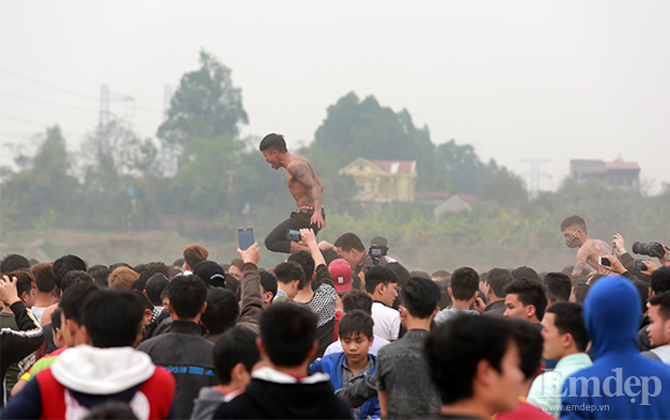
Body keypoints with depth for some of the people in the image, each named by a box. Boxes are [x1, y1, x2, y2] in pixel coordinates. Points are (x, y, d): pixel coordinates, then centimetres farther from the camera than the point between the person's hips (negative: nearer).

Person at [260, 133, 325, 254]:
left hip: (307, 216, -10)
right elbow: (320, 187, 24)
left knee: (271, 242, -13)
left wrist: (317, 211, -41)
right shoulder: (300, 160, 17)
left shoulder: (294, 166, -15)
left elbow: (315, 187, -26)